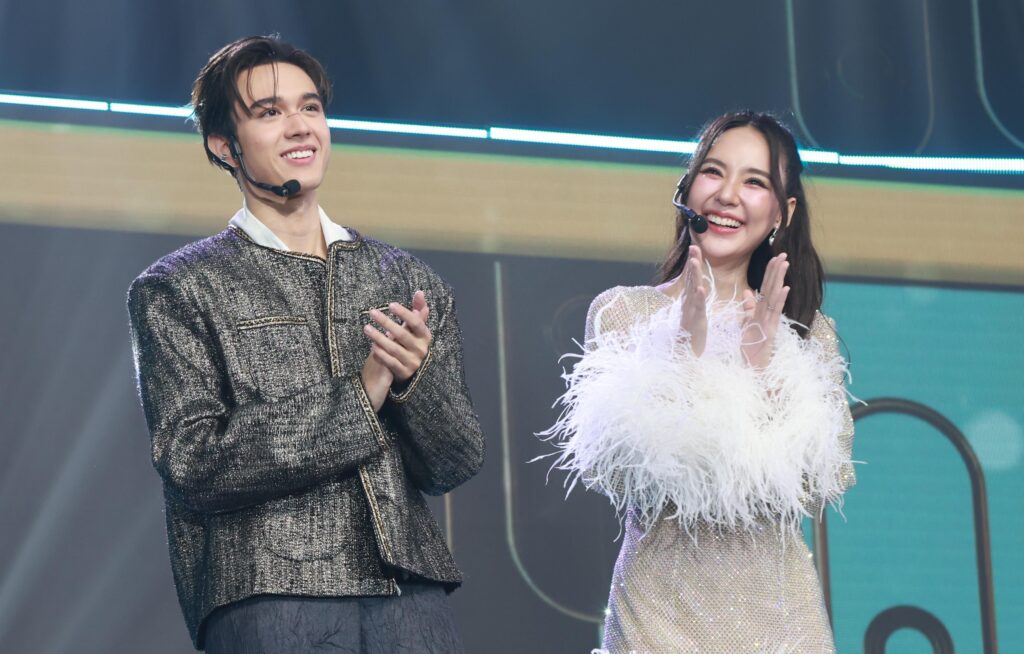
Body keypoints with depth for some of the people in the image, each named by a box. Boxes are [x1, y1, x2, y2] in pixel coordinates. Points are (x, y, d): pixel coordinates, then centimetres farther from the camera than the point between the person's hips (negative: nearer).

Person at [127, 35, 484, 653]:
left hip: (413, 591, 3)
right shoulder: (177, 290, 5)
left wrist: (416, 379, -9)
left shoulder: (408, 280, 15)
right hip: (268, 598, -3)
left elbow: (456, 465, 11)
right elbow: (192, 465, -6)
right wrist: (357, 399, -10)